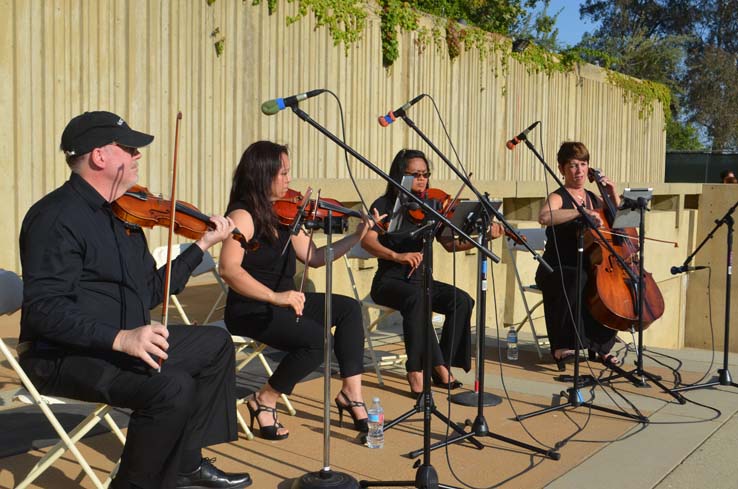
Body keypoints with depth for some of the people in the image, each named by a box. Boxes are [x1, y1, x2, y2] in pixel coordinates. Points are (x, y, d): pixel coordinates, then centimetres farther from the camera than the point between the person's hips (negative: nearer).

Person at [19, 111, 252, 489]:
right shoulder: (58, 217, -18)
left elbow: (152, 290, 15)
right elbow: (43, 309, -27)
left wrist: (203, 245, 13)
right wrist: (119, 338, -37)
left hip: (126, 341, 10)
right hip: (66, 356, -10)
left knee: (216, 344, 17)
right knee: (173, 386, -32)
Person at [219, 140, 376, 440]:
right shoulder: (243, 215, -15)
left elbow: (314, 258, 10)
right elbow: (228, 269, -28)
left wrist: (357, 236, 1)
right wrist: (274, 296, -39)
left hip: (283, 302, 8)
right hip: (250, 311, -8)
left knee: (349, 308, -6)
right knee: (317, 339, -27)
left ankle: (351, 393, -3)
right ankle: (263, 402, -6)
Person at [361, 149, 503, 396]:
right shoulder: (384, 205, -4)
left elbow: (450, 244, -1)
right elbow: (367, 241, -19)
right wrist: (396, 255, -36)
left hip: (421, 281, 5)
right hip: (390, 282, -5)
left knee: (462, 300, -20)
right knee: (416, 298, -36)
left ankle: (429, 368, -12)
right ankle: (438, 365, -25)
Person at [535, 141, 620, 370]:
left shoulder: (594, 198, 15)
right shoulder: (557, 198, -5)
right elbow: (545, 217, -29)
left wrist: (614, 195, 7)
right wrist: (582, 212, -35)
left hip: (587, 268, 6)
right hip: (556, 270, -6)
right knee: (577, 280, -37)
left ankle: (602, 345, -1)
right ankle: (562, 345, -25)